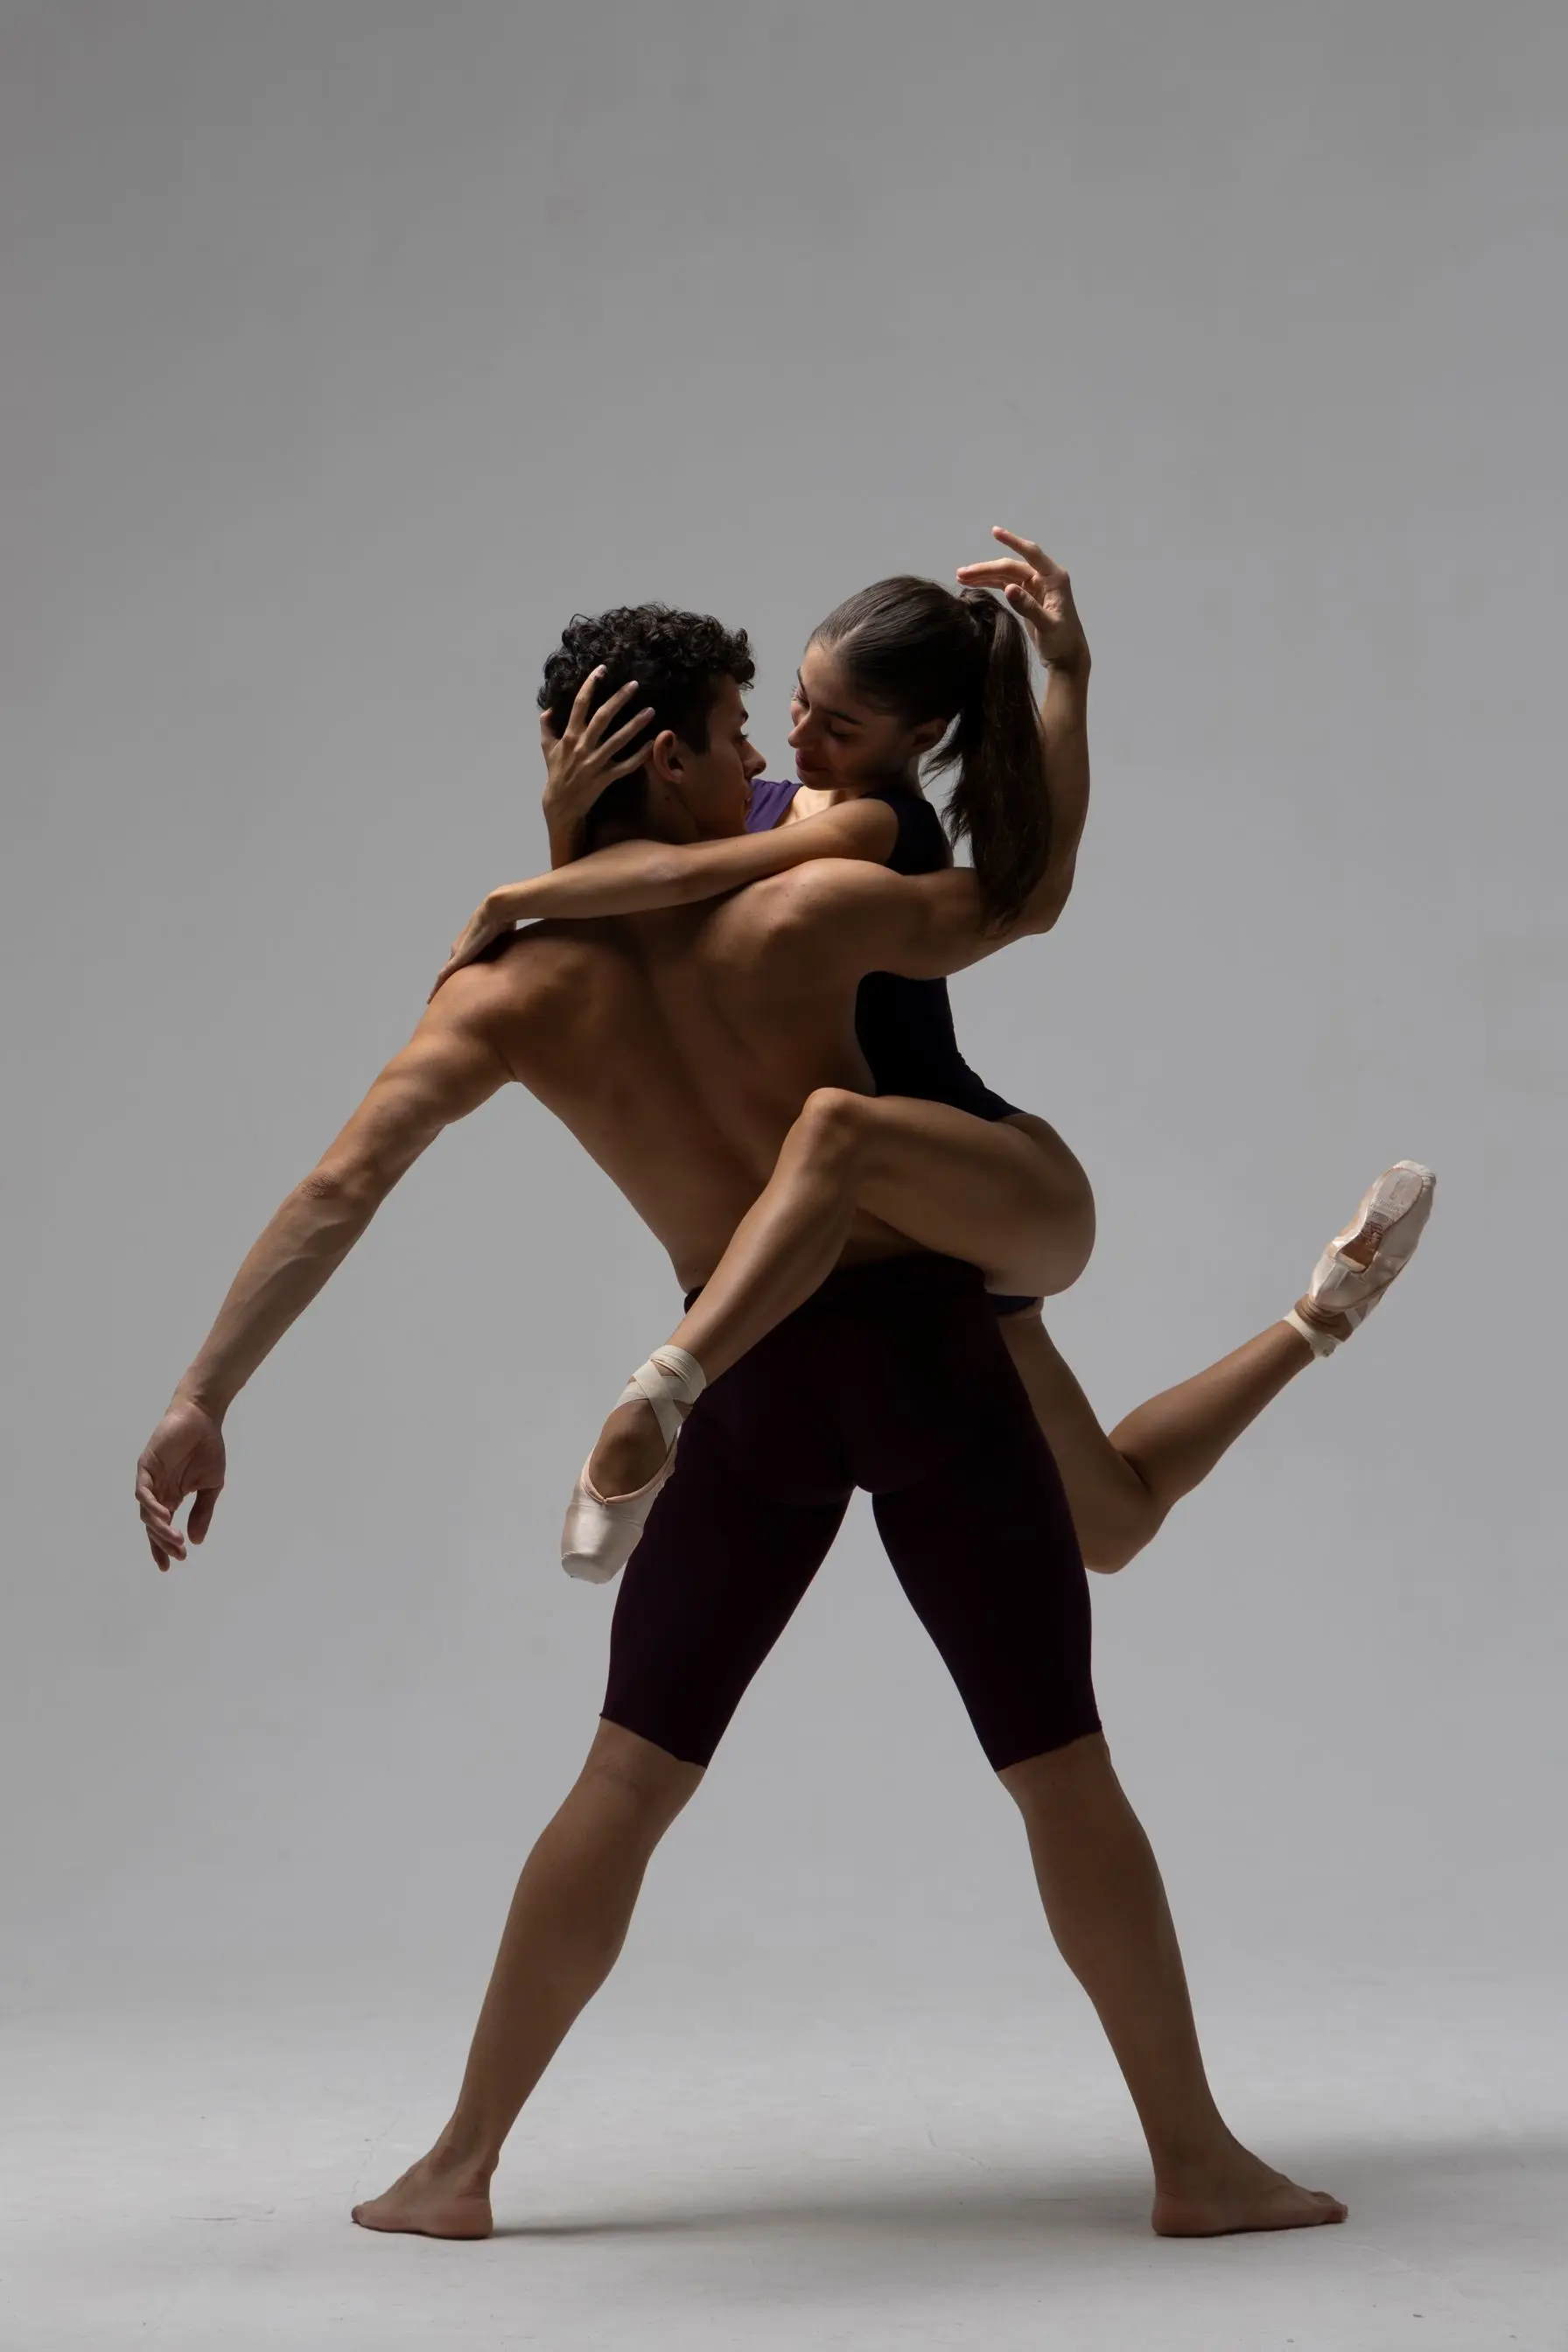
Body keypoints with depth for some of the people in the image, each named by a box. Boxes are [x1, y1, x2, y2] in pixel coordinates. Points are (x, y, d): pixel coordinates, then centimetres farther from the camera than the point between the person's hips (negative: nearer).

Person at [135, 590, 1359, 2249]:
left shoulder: (510, 984, -3)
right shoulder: (807, 910, -10)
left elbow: (338, 1191, -13)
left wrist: (201, 1400, -14)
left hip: (754, 1395, 2)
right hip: (924, 1345, -2)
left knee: (628, 1775, 13)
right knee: (1061, 1766, 7)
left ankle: (460, 2166, 17)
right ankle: (1195, 2162, 15)